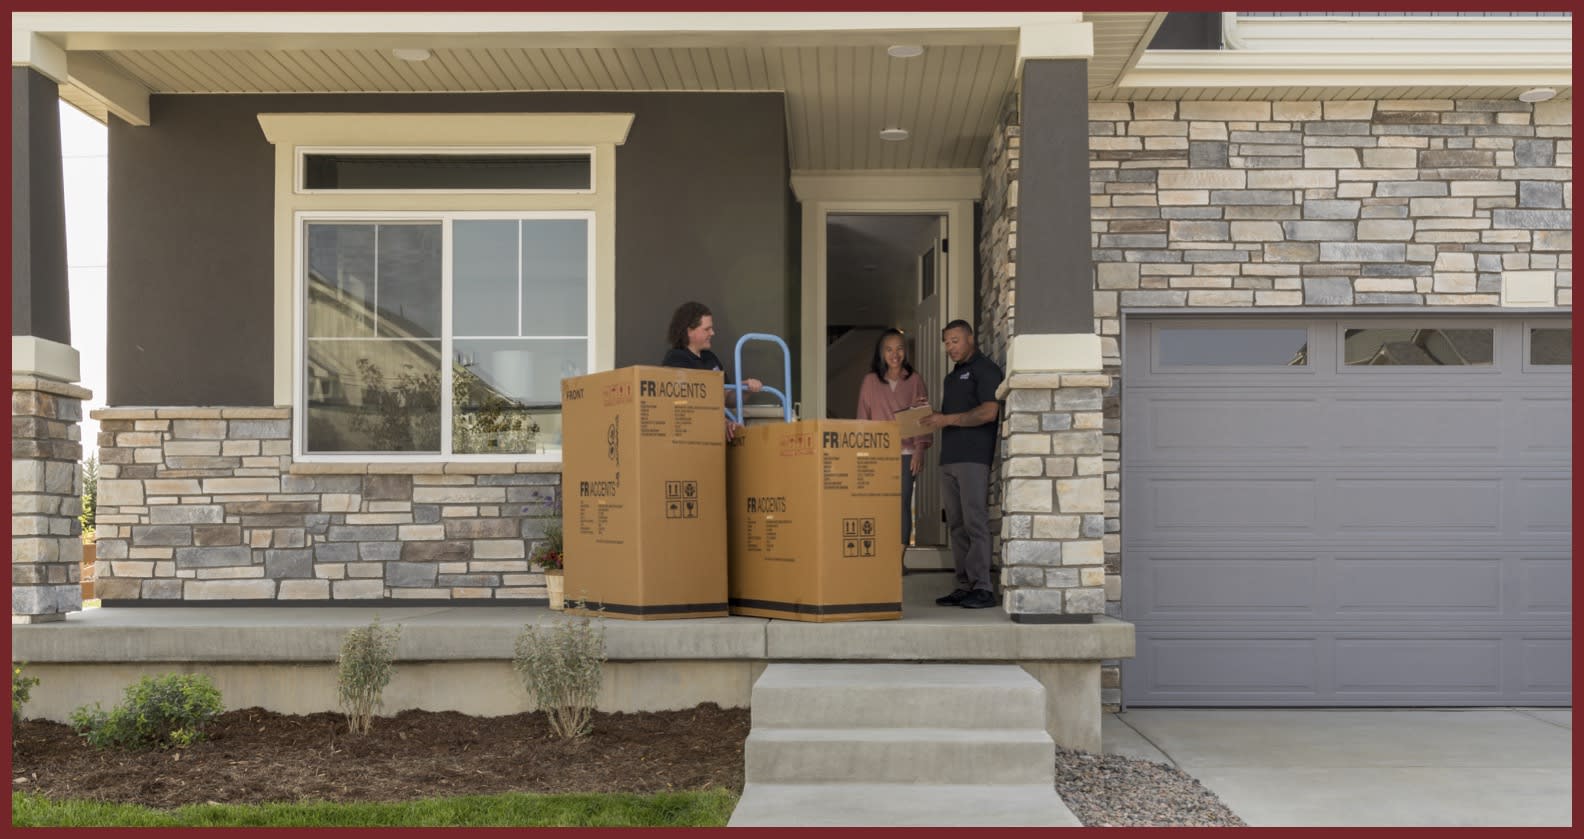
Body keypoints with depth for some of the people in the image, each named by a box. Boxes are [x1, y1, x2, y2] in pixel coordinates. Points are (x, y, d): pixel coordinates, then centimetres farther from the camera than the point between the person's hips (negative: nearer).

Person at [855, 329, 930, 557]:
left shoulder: (915, 380, 8)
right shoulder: (870, 380, 9)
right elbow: (863, 417, 9)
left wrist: (920, 450, -4)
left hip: (906, 452, 0)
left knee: (903, 504, -4)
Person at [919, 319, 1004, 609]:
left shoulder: (984, 369, -2)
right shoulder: (952, 376, 24)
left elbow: (989, 412, -14)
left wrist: (948, 419, -15)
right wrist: (932, 414, 10)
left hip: (974, 457, -9)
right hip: (949, 458, 9)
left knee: (975, 522, -11)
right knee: (957, 525, 6)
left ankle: (983, 588, -11)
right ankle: (965, 586, 8)